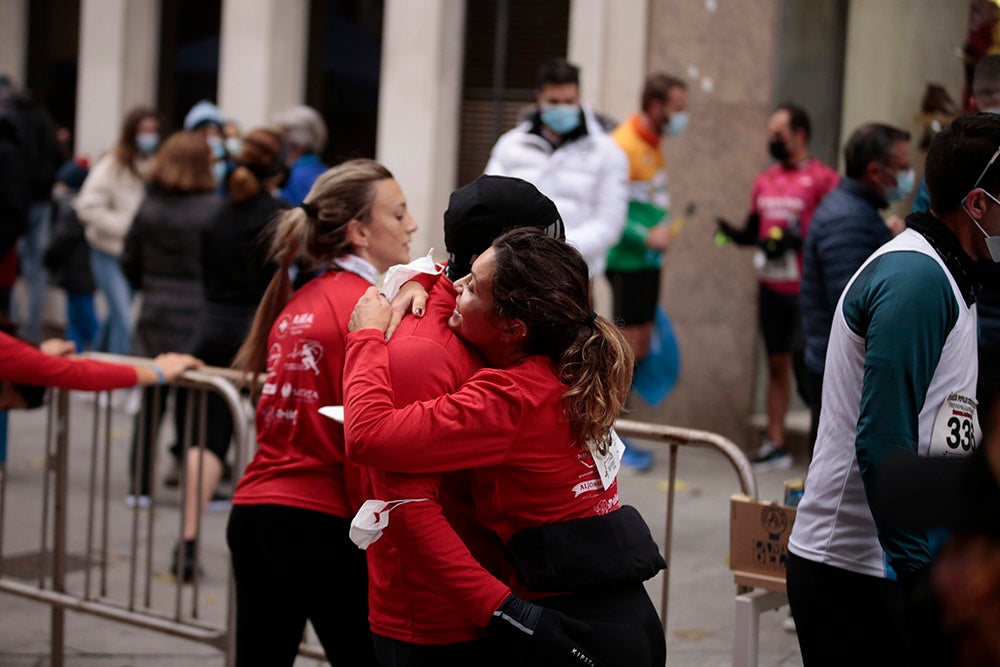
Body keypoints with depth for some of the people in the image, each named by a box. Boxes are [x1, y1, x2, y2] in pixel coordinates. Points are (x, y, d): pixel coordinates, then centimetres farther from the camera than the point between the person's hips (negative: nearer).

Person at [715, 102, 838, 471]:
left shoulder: (822, 178, -8)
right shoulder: (765, 180, 13)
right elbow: (753, 231, 19)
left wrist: (795, 240, -23)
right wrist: (733, 233, -1)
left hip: (804, 289, -6)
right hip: (771, 286, 6)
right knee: (777, 364, 11)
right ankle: (775, 445, 15)